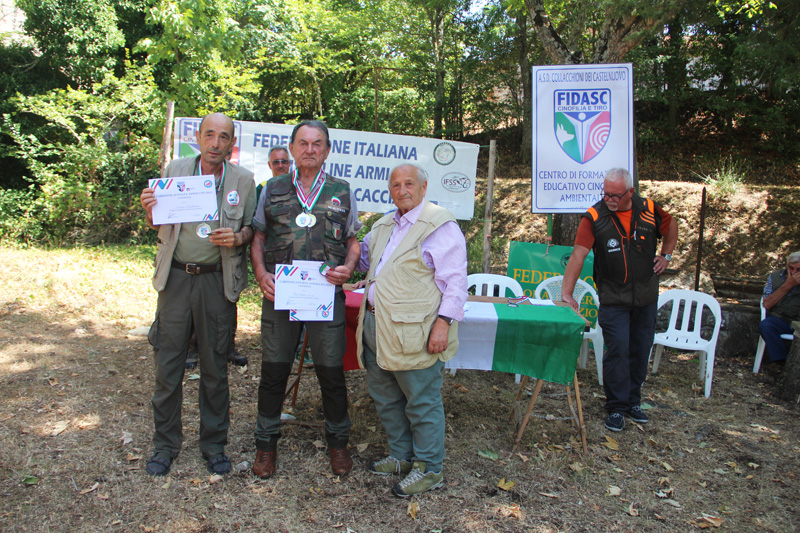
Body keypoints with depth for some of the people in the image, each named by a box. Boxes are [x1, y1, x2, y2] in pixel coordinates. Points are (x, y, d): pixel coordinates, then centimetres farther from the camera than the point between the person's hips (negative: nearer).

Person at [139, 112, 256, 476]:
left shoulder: (243, 180, 2)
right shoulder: (176, 170, 6)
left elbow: (252, 228, 7)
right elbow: (157, 224, 13)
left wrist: (238, 238, -15)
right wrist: (150, 210, -9)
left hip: (217, 281, -1)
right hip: (176, 278, 1)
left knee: (215, 367, 8)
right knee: (168, 365, 7)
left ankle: (214, 443, 25)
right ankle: (165, 443, 25)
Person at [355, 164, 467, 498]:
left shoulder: (440, 225, -9)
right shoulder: (384, 225, 16)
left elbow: (455, 280, -14)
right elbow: (362, 254, 33)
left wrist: (444, 321, -20)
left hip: (413, 332, -9)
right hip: (376, 326, 9)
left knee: (422, 401, 3)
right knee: (385, 397, 19)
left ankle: (429, 469, 20)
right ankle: (402, 456, 36)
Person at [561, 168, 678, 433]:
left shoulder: (649, 209, -3)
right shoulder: (594, 217, -13)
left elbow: (671, 226, 19)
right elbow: (578, 254, -20)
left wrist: (666, 255, 8)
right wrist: (566, 292, -28)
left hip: (646, 296, 4)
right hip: (613, 299, -3)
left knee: (641, 349, 12)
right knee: (618, 350, -6)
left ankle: (633, 401, 28)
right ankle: (616, 408, 9)